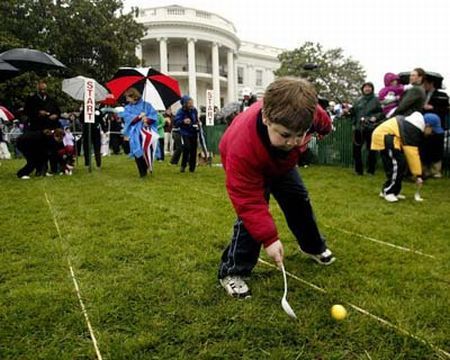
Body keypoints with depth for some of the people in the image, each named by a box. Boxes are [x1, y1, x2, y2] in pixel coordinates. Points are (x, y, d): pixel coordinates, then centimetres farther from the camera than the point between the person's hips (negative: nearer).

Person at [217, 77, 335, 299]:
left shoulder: (304, 113, -37)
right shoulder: (242, 147, -49)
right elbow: (249, 200, -42)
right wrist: (269, 238, -43)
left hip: (280, 162, 5)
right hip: (249, 165, -5)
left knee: (299, 199, 13)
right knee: (251, 212, -20)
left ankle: (313, 246, 40)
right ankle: (232, 271, -3)